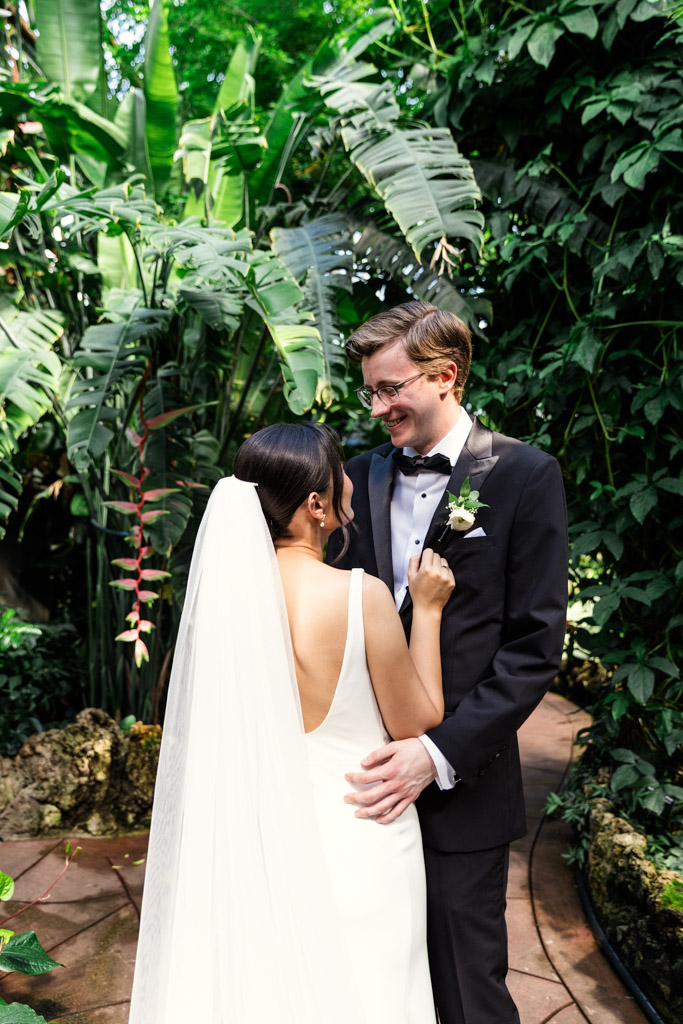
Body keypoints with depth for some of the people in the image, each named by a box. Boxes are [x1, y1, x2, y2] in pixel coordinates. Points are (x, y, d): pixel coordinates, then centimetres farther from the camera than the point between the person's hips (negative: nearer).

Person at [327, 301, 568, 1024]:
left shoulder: (525, 476, -6)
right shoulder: (360, 476, 6)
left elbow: (535, 643, -10)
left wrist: (439, 753, -17)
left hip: (461, 784, -3)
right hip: (369, 775, 3)